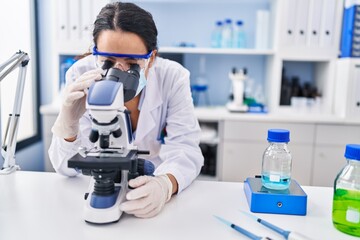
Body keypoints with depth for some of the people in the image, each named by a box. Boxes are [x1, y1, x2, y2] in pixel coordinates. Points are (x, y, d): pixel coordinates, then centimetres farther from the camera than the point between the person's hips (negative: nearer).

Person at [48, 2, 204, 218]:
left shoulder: (173, 77, -17)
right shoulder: (81, 75, -17)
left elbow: (184, 148, -20)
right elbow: (68, 167, -15)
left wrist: (166, 184, -41)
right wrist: (68, 123, -36)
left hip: (152, 189, 0)